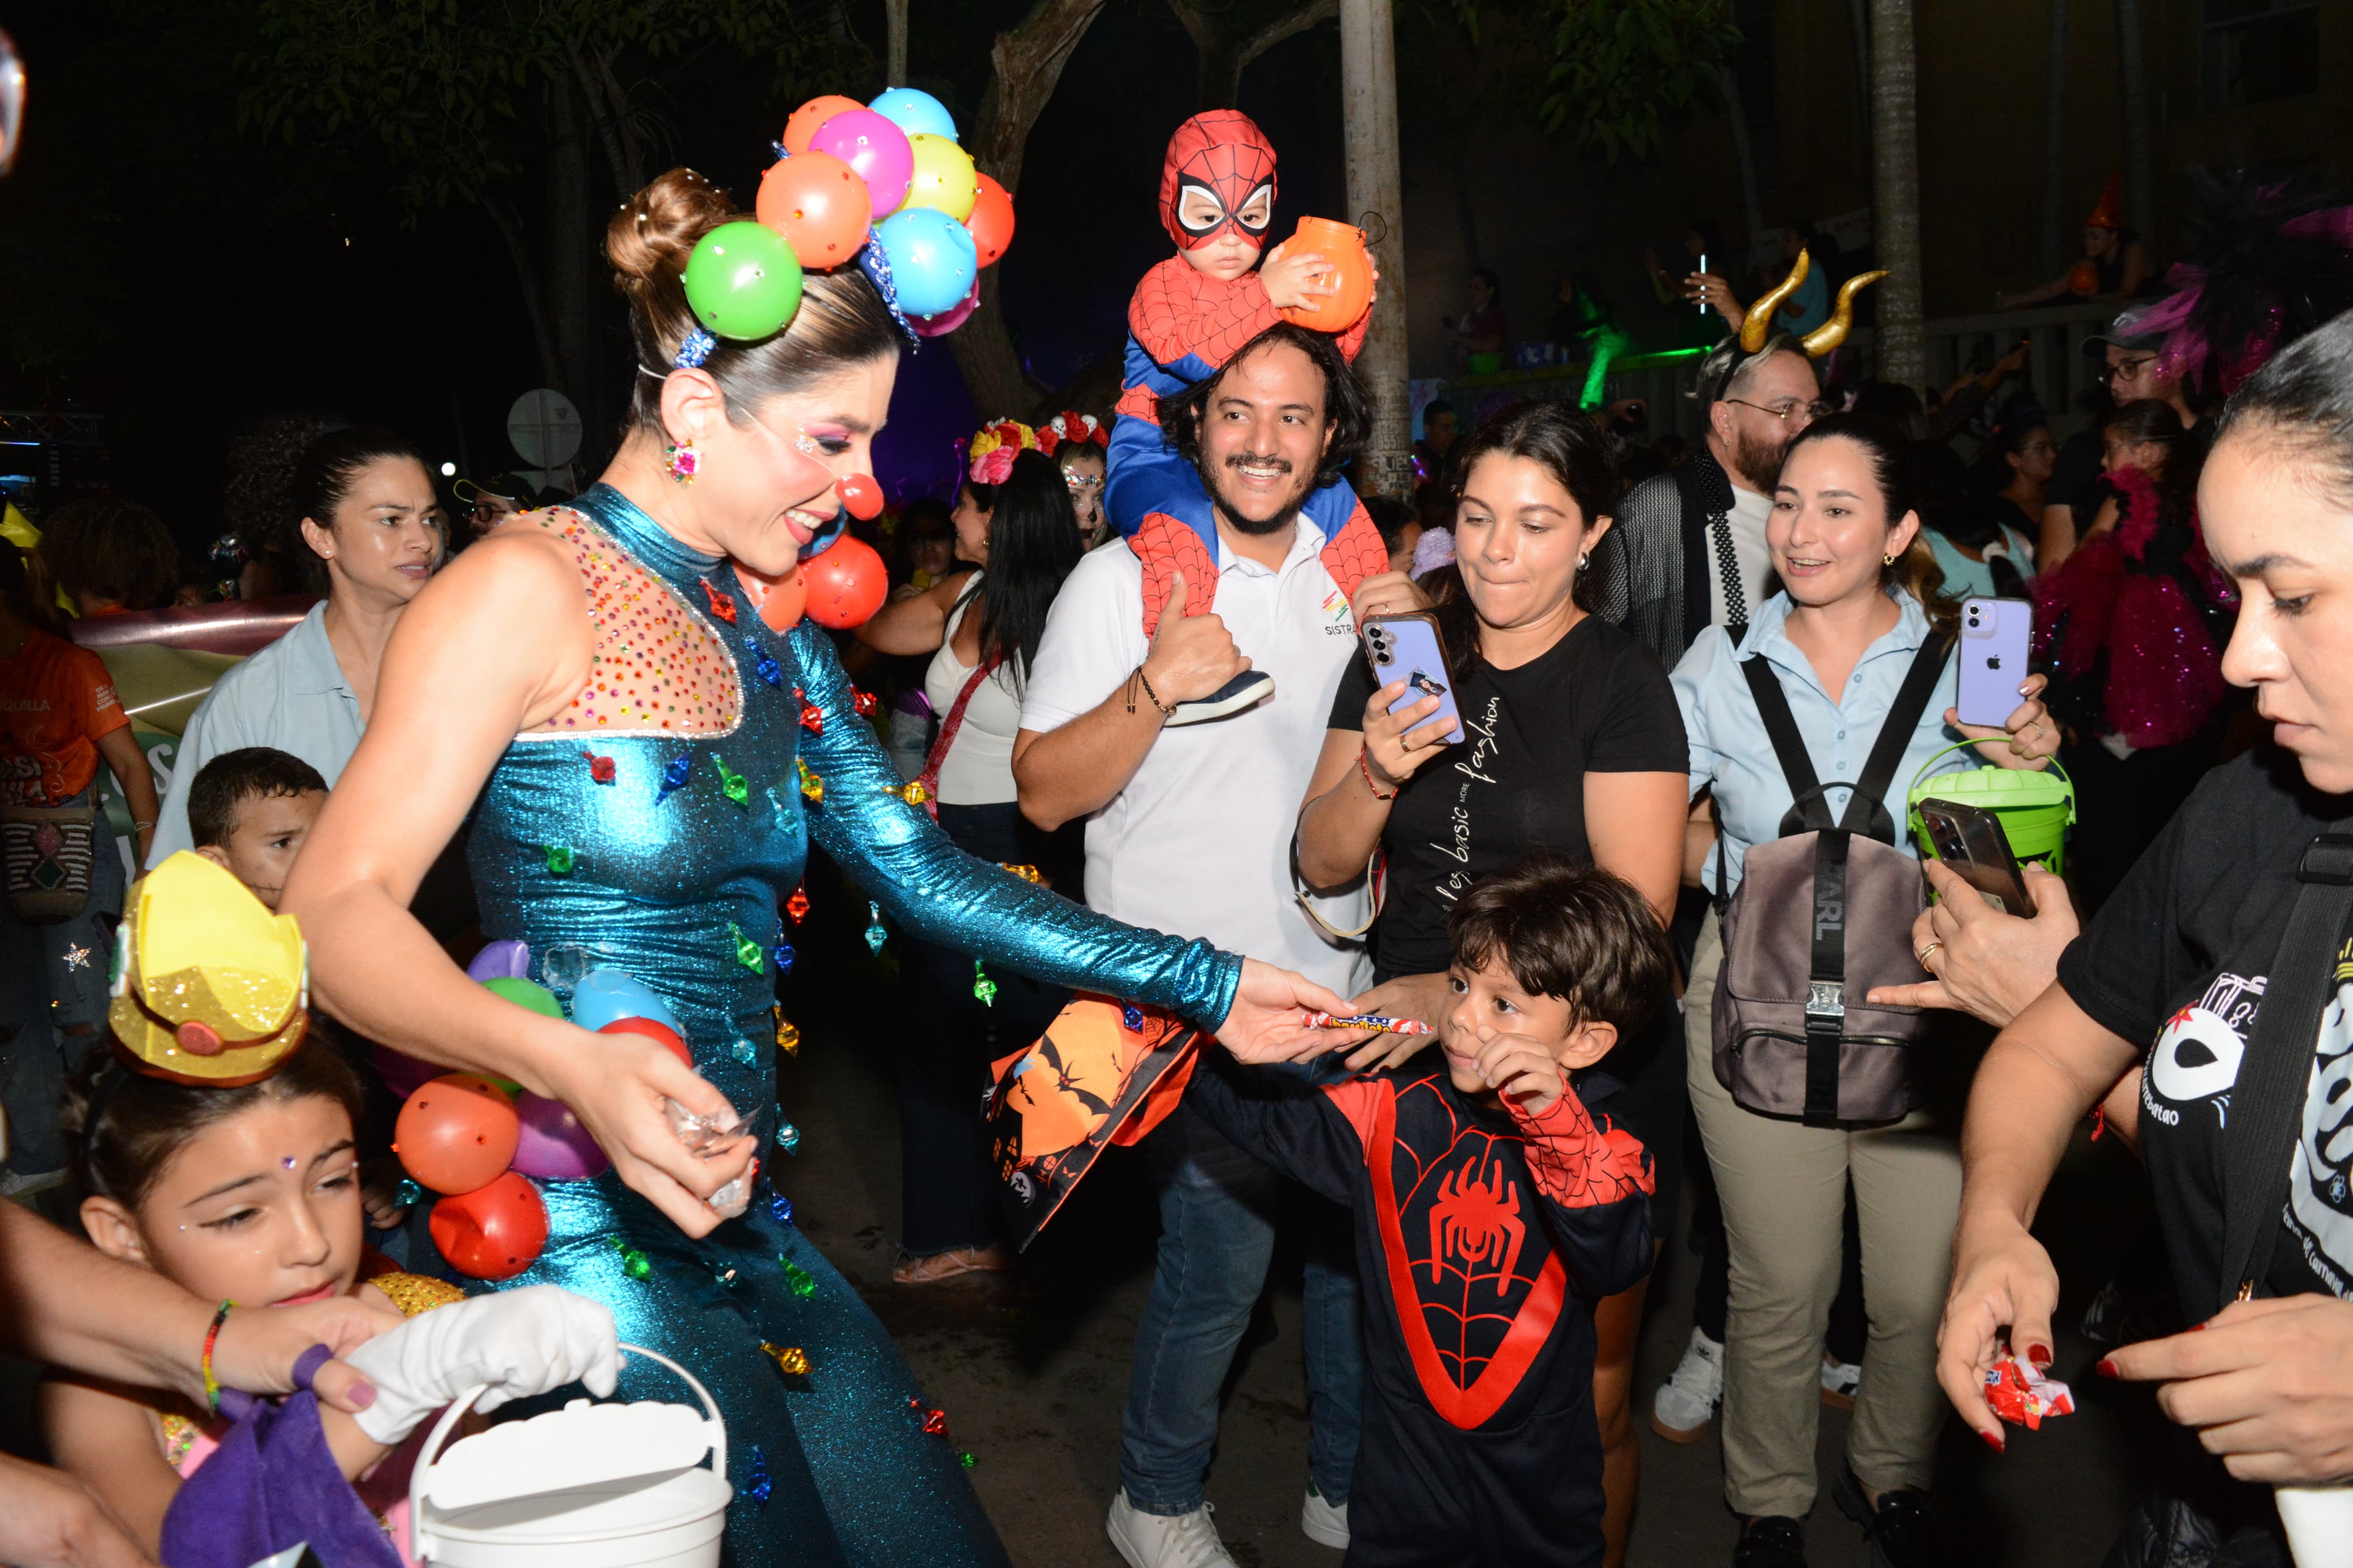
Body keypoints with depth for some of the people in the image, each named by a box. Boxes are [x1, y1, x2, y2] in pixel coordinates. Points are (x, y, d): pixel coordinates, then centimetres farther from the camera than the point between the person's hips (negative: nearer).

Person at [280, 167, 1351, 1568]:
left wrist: (1205, 985, 8)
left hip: (742, 1228, 8)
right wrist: (568, 1065, -36)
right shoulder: (531, 589, -11)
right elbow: (340, 908, -18)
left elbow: (919, 872, 11)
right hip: (584, 1232, -7)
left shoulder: (769, 633, 13)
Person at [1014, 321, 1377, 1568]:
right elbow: (1045, 792, -12)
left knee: (1365, 1238, 12)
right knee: (1221, 1257, -2)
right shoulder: (1124, 579, -8)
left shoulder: (1353, 570, 8)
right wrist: (1154, 684, -27)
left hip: (1340, 982, 5)